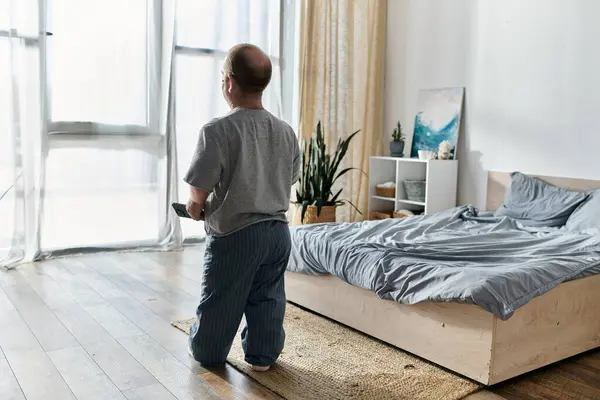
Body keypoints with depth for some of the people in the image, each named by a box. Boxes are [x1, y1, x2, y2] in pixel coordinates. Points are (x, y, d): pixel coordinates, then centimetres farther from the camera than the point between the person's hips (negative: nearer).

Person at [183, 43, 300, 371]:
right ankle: (263, 355, 32)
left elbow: (198, 195, -15)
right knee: (268, 299, 18)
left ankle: (206, 351, 36)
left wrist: (196, 210, 8)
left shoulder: (217, 130, -18)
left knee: (220, 301, 16)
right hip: (278, 231, 5)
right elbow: (289, 182, 9)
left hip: (234, 235, -4)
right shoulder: (286, 132, 0)